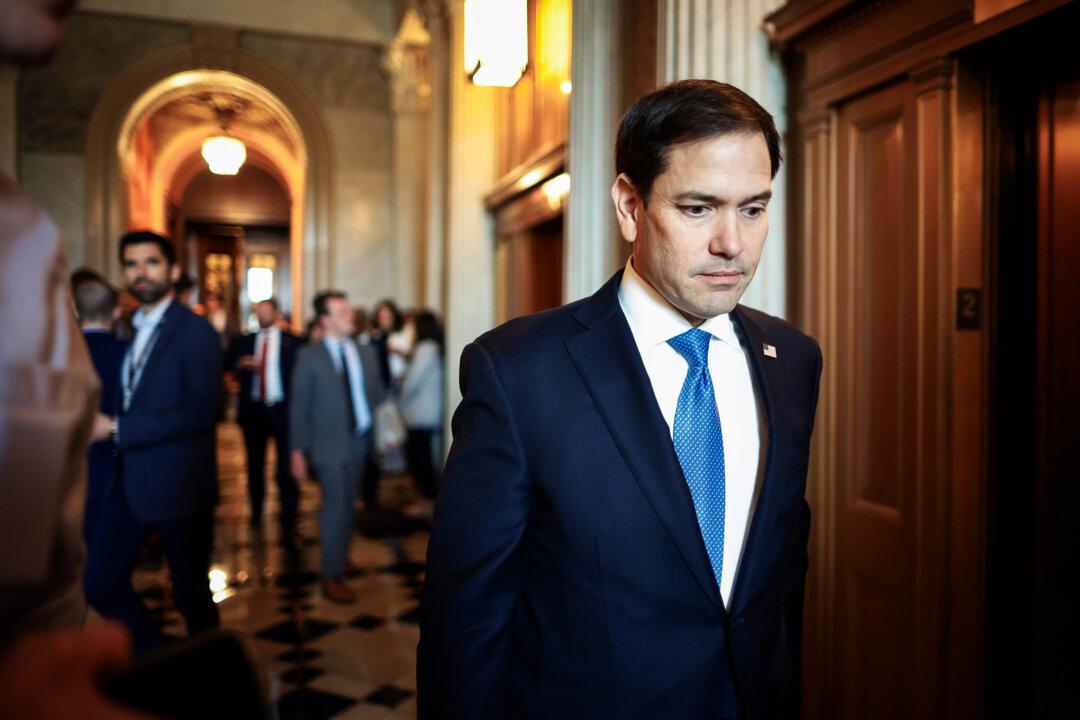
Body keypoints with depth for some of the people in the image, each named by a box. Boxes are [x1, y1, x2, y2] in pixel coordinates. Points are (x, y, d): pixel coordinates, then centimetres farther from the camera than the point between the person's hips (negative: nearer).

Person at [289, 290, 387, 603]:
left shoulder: (365, 352, 8)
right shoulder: (309, 356, -5)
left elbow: (379, 394, 10)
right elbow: (299, 407, -5)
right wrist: (298, 451, -7)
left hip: (361, 439, 4)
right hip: (330, 443, -4)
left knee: (347, 503, 15)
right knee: (336, 504, -6)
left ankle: (340, 554, 35)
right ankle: (332, 576, 4)